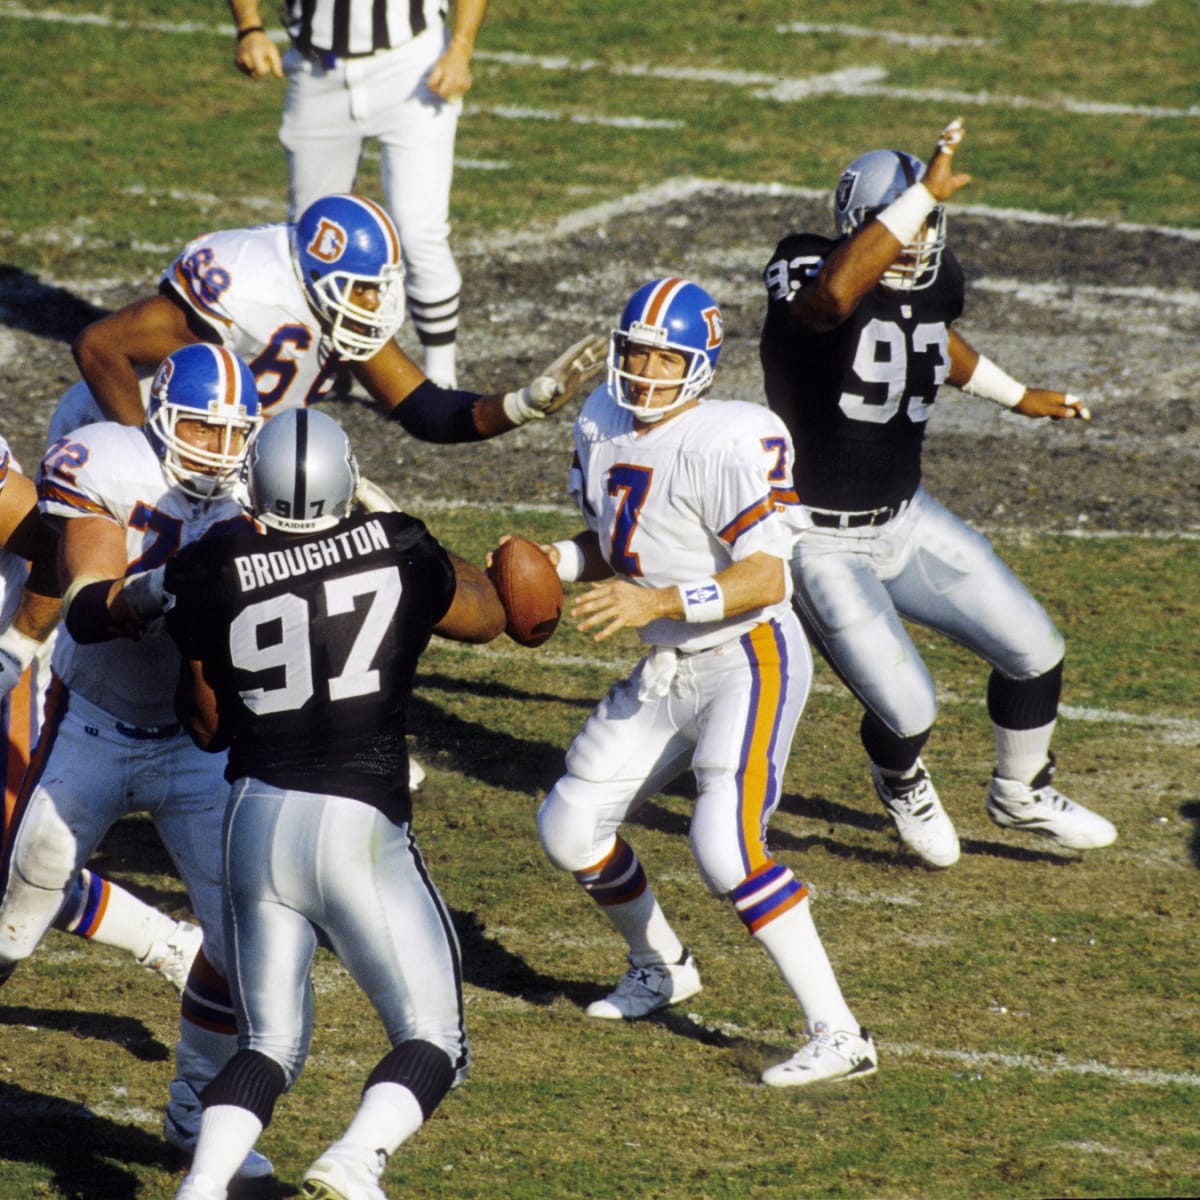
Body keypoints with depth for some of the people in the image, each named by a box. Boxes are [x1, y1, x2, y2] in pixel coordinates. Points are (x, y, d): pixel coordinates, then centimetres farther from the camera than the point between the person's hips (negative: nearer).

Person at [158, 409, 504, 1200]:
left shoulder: (219, 579, -1)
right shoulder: (399, 553, -2)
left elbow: (208, 727, 11)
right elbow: (486, 617, 20)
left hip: (256, 818, 3)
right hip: (359, 824, -3)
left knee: (270, 1044, 16)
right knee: (433, 1039, 8)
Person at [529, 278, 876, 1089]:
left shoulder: (730, 443, -22)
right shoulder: (603, 425, 4)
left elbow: (768, 576, -27)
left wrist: (658, 602, -36)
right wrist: (559, 560, -4)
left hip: (750, 661, -9)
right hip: (666, 670, 9)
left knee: (725, 846, -24)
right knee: (569, 830, 13)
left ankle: (839, 1036, -18)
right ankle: (661, 968, 39)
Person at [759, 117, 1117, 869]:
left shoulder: (936, 278, -2)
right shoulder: (809, 277, -24)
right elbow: (836, 295, -51)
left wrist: (1017, 396, 35)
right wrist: (926, 192, -49)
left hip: (906, 520, 7)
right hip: (821, 544, -7)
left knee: (1035, 654, 7)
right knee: (909, 714, -10)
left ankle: (1021, 795, 38)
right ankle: (900, 780, 31)